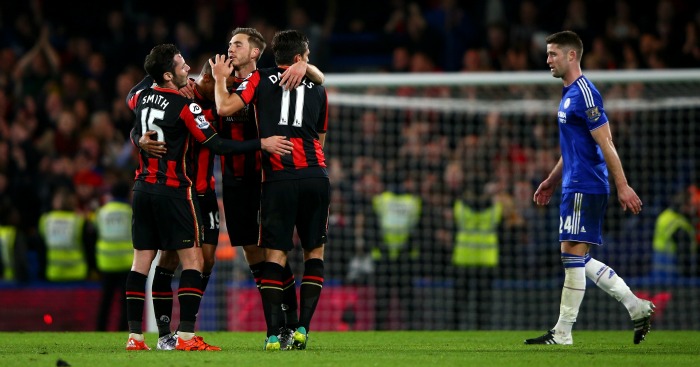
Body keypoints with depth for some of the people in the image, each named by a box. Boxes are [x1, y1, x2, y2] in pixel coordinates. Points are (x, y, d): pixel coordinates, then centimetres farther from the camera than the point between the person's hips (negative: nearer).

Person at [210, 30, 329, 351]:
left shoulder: (260, 79, 7)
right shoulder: (317, 89, 16)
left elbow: (225, 108, -3)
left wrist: (220, 79, 14)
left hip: (278, 177, -1)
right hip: (314, 176, 1)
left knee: (275, 255, 0)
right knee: (315, 252, 12)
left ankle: (273, 334, -7)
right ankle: (302, 329, 2)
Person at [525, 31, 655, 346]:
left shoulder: (584, 93, -14)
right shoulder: (569, 94, 17)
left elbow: (605, 143, -18)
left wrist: (622, 186, -20)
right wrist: (552, 181, 27)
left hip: (584, 188, -10)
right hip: (575, 187, 10)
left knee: (574, 255, -7)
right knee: (578, 260, 10)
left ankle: (562, 333, -3)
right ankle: (636, 306, 13)